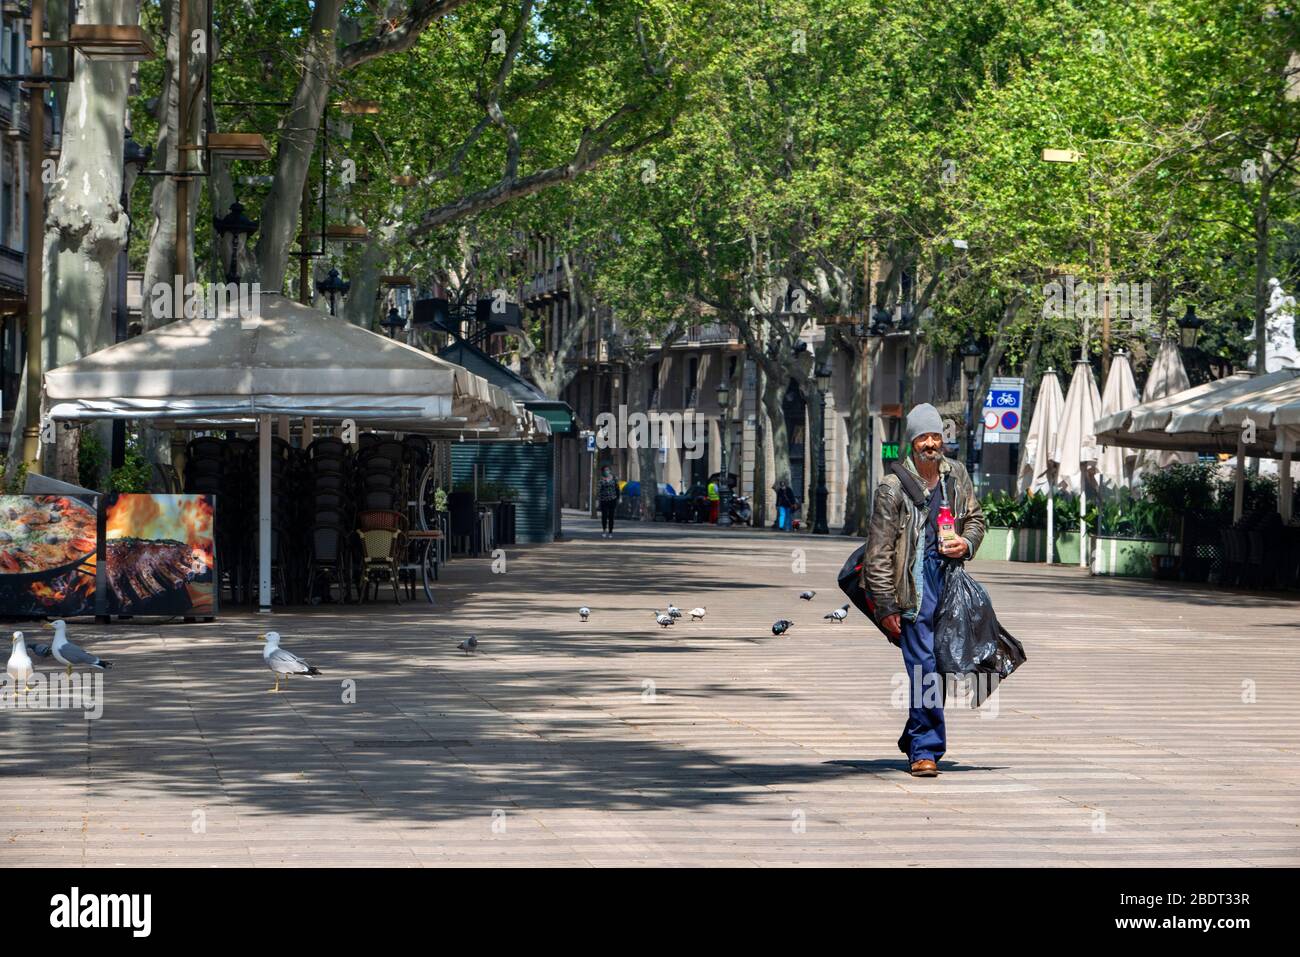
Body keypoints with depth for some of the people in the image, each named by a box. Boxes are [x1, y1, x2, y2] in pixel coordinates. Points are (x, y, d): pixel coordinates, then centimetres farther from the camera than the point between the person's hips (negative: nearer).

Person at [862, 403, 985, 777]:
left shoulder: (956, 475, 10)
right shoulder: (893, 487, -6)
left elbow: (975, 518, 25)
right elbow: (879, 552, -6)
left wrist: (967, 544, 1)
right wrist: (886, 606, -9)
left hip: (950, 577, 6)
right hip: (914, 584, -6)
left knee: (942, 666, 9)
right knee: (924, 668, -12)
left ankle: (915, 740, 27)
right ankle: (925, 750, -7)